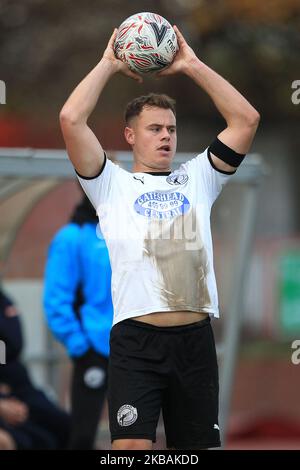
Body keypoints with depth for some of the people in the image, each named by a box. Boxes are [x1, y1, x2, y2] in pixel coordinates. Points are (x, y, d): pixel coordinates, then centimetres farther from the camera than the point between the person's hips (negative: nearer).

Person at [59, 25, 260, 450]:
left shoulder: (197, 179, 19)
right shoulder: (112, 185, 10)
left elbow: (246, 119, 12)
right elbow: (71, 120, -3)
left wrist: (192, 65, 11)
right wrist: (109, 64, 8)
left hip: (195, 337, 4)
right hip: (137, 338, -4)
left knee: (197, 446, 8)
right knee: (132, 447, -16)